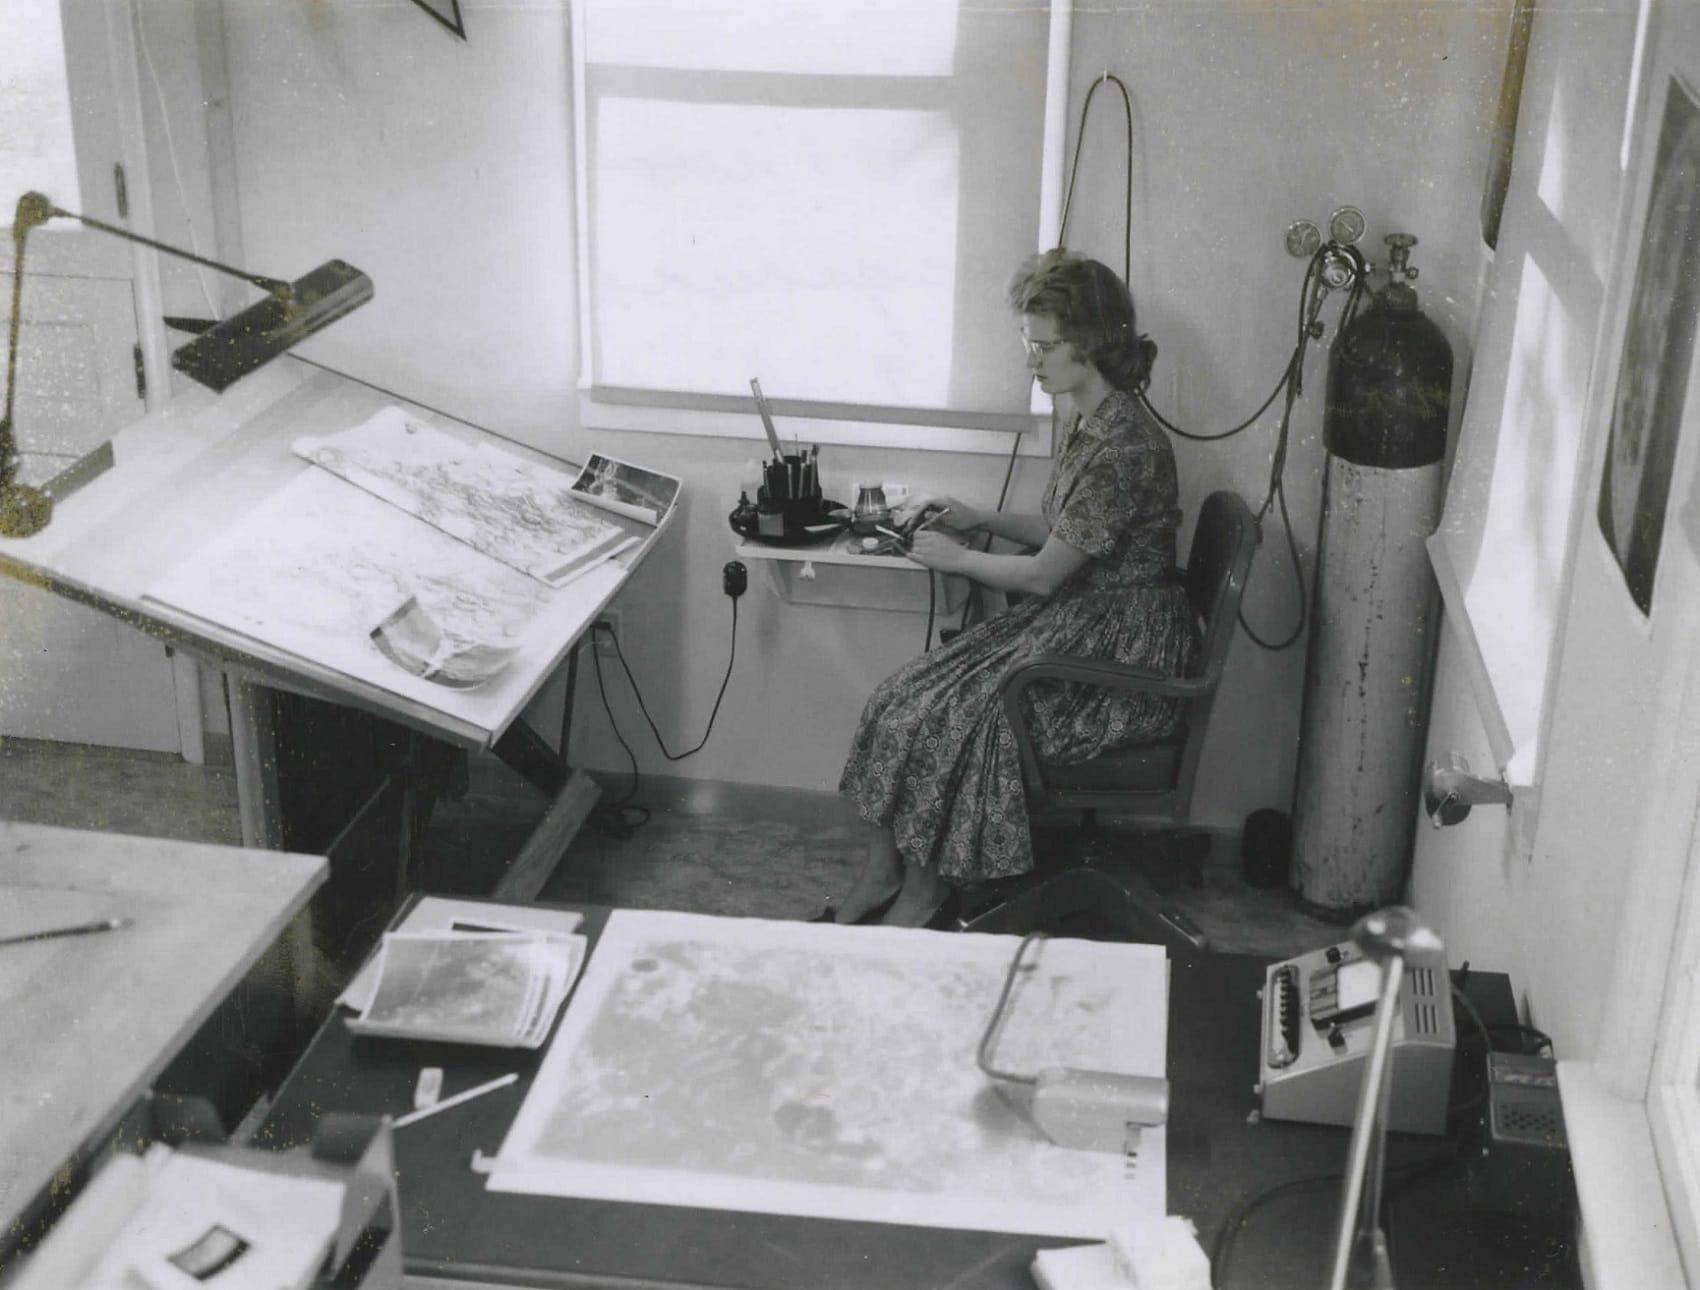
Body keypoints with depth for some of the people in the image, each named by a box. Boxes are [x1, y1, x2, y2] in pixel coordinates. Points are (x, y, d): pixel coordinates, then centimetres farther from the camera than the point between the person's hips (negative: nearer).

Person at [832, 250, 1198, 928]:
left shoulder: (1125, 446, -23)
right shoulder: (1088, 421, 8)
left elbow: (1044, 574, -19)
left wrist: (957, 559, -5)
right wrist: (979, 518, 8)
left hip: (1122, 659, -9)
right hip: (1076, 621, 9)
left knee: (958, 717, -19)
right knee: (907, 693, -4)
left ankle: (922, 899, 0)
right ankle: (875, 888, 1)